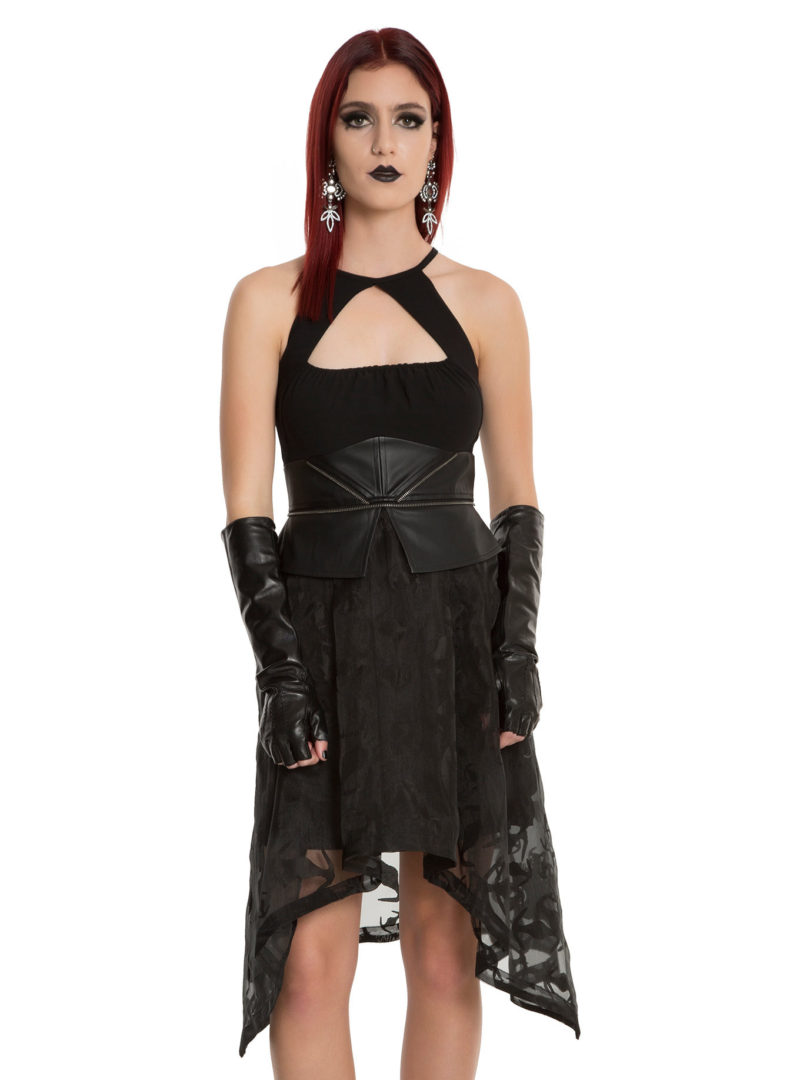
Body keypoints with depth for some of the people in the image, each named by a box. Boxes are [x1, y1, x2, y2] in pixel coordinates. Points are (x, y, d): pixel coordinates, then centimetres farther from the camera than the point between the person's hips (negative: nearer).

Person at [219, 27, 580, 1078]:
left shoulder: (485, 305, 6)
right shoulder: (270, 301, 3)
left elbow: (519, 500, 8)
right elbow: (246, 508, 0)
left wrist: (519, 654, -4)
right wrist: (279, 668, -10)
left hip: (458, 639, 1)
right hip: (323, 636, -1)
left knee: (445, 950, 5)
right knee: (313, 958, -4)